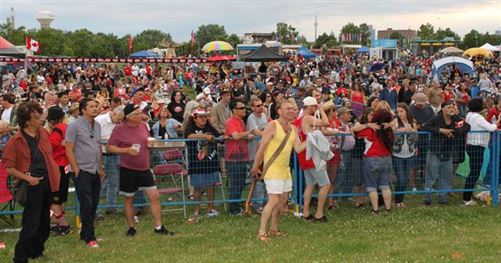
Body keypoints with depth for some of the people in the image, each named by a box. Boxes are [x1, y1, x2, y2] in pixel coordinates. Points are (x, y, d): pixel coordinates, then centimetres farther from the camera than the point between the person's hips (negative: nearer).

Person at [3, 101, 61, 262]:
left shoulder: (44, 133, 5)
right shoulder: (16, 141, -13)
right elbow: (9, 167, -11)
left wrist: (54, 176, 11)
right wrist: (27, 178, -18)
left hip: (47, 183, 7)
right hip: (32, 186, -7)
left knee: (44, 222, 17)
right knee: (31, 225, -5)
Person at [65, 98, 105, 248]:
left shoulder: (97, 125, 11)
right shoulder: (75, 126, -10)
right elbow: (69, 150, -10)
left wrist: (101, 168, 16)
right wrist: (76, 170, -12)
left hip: (95, 171, 7)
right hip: (82, 171, -7)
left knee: (94, 204, 11)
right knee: (86, 204, -4)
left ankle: (85, 234, 23)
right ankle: (89, 238, 4)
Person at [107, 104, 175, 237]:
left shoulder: (143, 125, 3)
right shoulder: (119, 129, -12)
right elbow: (110, 147, -11)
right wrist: (127, 150, -23)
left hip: (144, 168, 4)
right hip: (128, 170, -4)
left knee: (155, 196, -1)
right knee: (129, 199, 8)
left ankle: (159, 227, 8)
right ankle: (131, 228, 24)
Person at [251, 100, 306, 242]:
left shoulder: (293, 129, 10)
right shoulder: (273, 125, -13)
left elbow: (298, 148, 5)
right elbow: (261, 147, -12)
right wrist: (255, 167, -10)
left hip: (285, 168, 8)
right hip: (272, 168, -8)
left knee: (283, 199, 12)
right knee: (274, 200, -14)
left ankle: (274, 229, 24)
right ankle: (261, 232, -9)